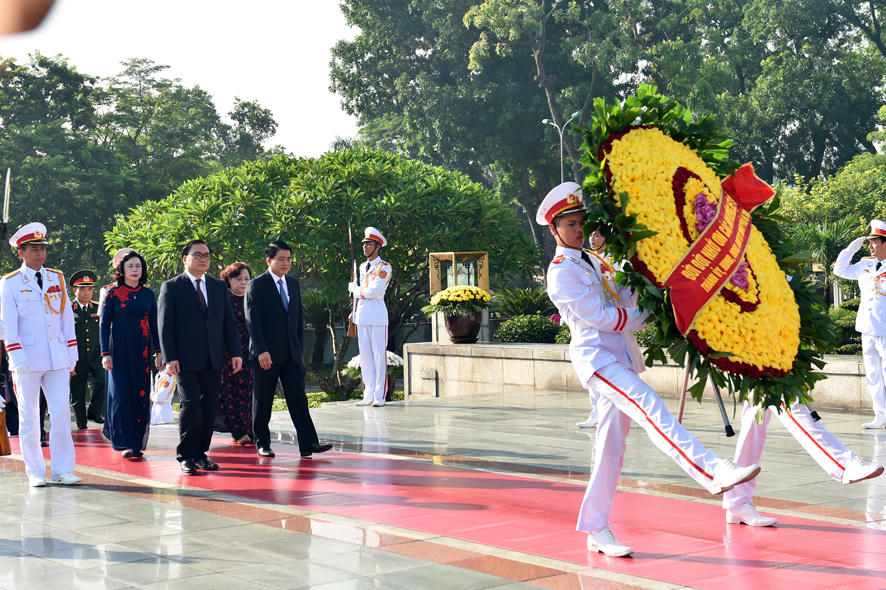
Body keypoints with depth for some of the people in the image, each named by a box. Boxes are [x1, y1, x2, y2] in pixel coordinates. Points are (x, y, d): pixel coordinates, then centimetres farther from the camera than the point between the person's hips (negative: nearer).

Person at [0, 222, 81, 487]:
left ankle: (62, 470, 5)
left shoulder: (57, 279, 10)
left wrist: (71, 355, 6)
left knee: (62, 413, -2)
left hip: (58, 360, 3)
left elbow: (67, 318, 12)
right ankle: (35, 473, 11)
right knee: (29, 417, 4)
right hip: (27, 362, -3)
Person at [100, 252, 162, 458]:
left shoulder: (148, 294, 8)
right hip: (120, 349, -3)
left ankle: (137, 443, 12)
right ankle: (124, 443, 0)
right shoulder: (113, 293, -1)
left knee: (141, 395, 2)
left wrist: (158, 351, 7)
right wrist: (105, 353, -9)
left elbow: (154, 325, 12)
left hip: (142, 350, 3)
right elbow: (104, 325, -2)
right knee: (122, 394, -5)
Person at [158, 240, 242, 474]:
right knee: (190, 403, -11)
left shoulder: (219, 287, 15)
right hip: (185, 360, -4)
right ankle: (185, 456, 0)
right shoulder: (171, 287, 2)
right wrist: (169, 358, -11)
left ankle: (200, 453, 16)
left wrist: (235, 352, 3)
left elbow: (229, 322, 13)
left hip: (213, 360, 5)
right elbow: (165, 325, -2)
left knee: (209, 407, 5)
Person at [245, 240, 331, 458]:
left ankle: (308, 443, -6)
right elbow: (252, 321, -12)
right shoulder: (256, 285, -6)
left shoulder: (293, 284, 13)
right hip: (265, 355, -5)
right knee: (262, 402, 5)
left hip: (291, 354, 5)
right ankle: (262, 444, 18)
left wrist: (299, 348, 13)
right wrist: (261, 351, -20)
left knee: (298, 398, -2)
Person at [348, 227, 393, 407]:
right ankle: (369, 394, 12)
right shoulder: (362, 267, 17)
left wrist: (355, 289, -4)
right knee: (365, 357, 7)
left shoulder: (384, 267, -6)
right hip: (362, 315, 7)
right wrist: (354, 312, 17)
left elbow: (374, 291, -17)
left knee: (379, 355, -5)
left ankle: (380, 396, -2)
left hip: (377, 316, -7)